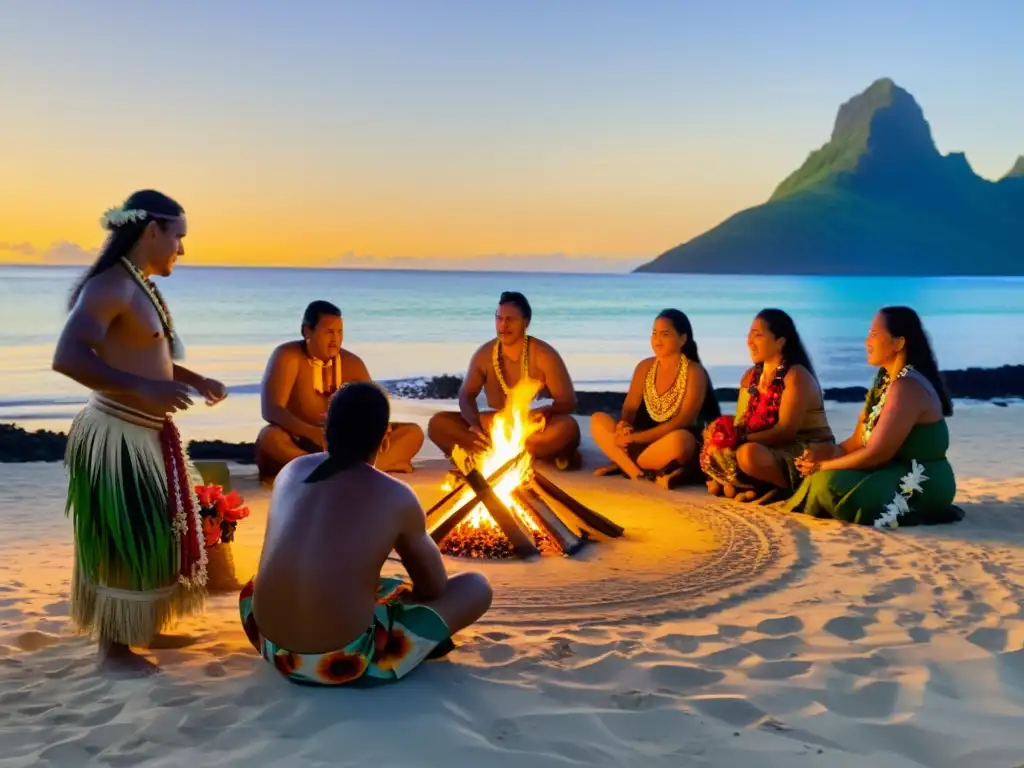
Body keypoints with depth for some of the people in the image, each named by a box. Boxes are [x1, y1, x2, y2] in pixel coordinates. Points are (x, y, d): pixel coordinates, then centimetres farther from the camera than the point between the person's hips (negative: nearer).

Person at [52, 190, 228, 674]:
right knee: (122, 543, 3)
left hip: (147, 434, 10)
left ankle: (140, 629, 36)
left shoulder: (141, 287, 10)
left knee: (150, 539, 20)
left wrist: (196, 380, 17)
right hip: (118, 437, -10)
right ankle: (113, 647, 18)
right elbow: (68, 357, -31)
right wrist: (144, 390, -37)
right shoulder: (110, 286, -19)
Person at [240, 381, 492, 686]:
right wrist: (396, 594, 30)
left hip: (275, 650, 6)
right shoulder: (396, 496, -6)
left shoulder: (292, 470, 7)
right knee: (477, 587, 10)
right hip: (347, 662, -5)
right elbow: (435, 586, 8)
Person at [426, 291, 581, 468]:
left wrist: (545, 412, -33)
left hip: (533, 429, -3)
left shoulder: (544, 355, -9)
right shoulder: (484, 354, -1)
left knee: (568, 427, -36)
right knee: (438, 423, -18)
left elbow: (568, 401, -9)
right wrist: (474, 425, -21)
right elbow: (466, 395, 2)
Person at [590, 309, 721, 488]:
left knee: (679, 440, -40)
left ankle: (623, 463, -19)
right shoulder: (645, 367, 6)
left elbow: (683, 421, -18)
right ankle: (639, 473, -29)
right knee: (598, 420, -13)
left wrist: (637, 437, -24)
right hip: (644, 439, 5)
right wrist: (623, 426, -23)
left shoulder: (694, 372, -11)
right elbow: (630, 407, 3)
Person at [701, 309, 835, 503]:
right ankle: (765, 487, -14)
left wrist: (741, 440, -27)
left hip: (807, 453, -8)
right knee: (714, 450, -9)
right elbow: (741, 424, 4)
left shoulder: (796, 376, -13)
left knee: (748, 453, -35)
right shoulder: (750, 376, 10)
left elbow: (785, 431, -22)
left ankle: (784, 491, -13)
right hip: (772, 449, 8)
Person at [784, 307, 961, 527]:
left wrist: (824, 465, -13)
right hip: (899, 475, 10)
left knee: (828, 482, -25)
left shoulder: (907, 387, -20)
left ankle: (912, 513, -8)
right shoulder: (886, 380, 11)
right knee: (820, 473, 7)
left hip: (921, 485, -10)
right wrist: (828, 453, -9)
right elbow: (859, 441, 10)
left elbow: (876, 454, -23)